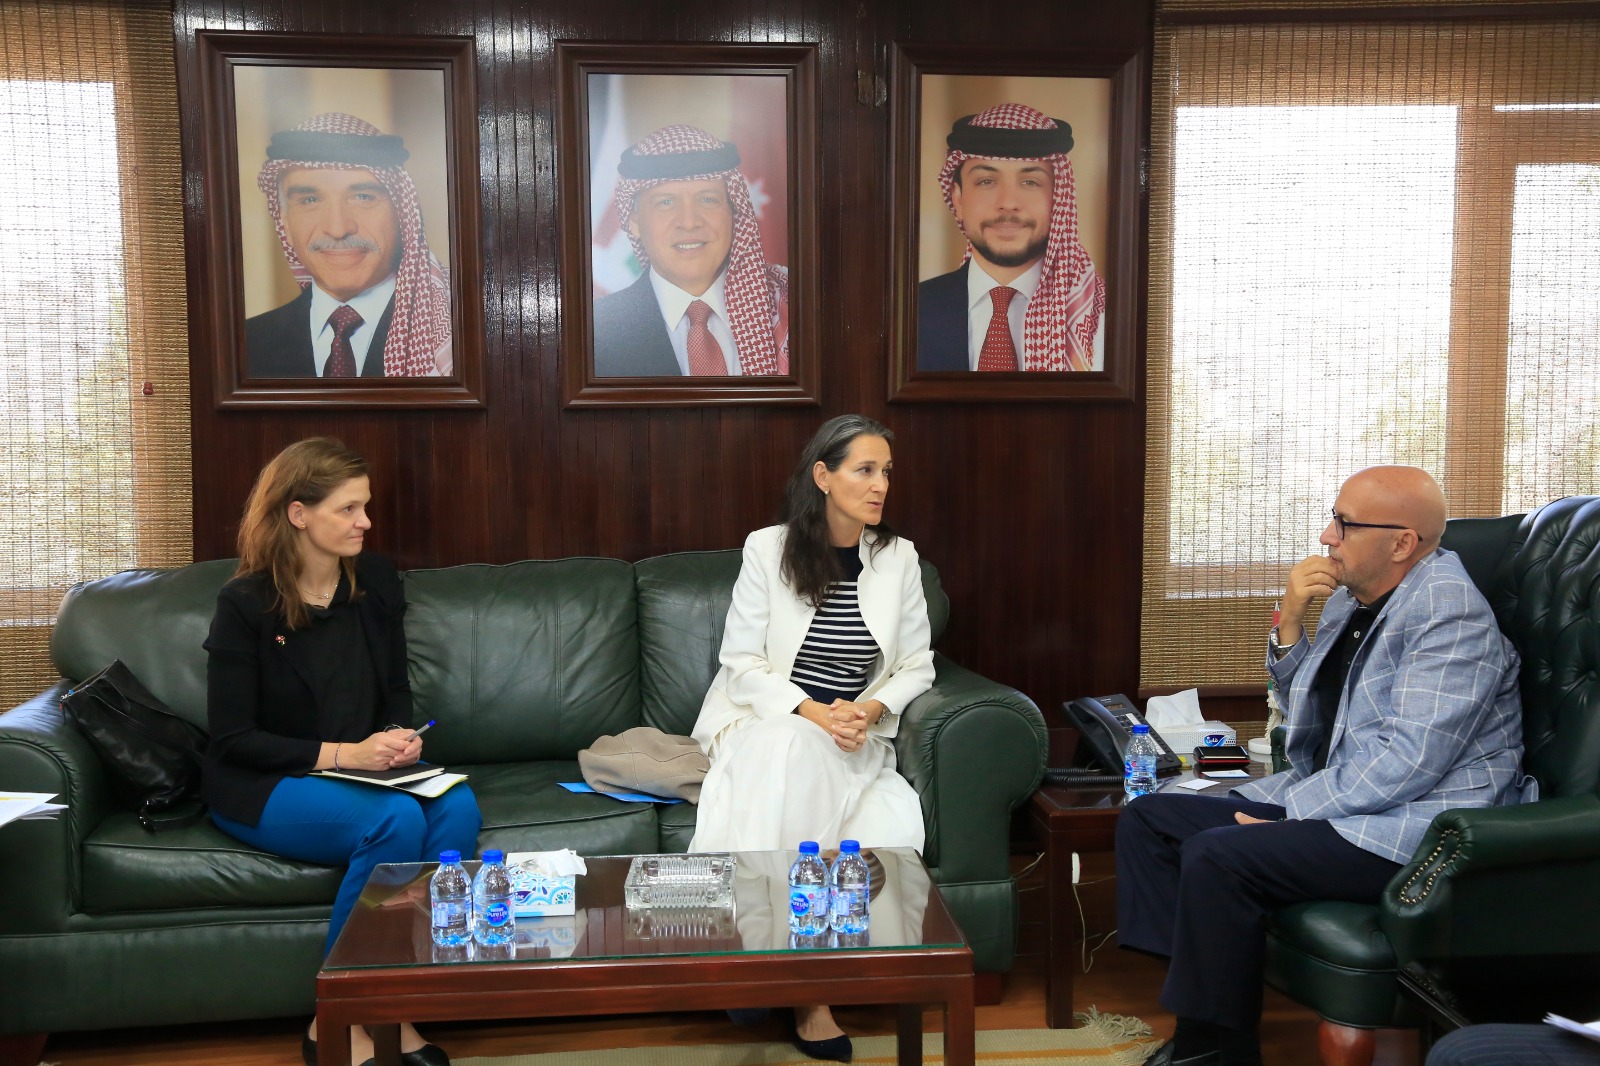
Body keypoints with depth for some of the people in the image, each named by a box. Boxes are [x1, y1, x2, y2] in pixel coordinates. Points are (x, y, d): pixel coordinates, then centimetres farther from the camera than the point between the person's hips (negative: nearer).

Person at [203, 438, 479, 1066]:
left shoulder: (377, 583, 3)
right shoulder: (246, 603, -11)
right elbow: (232, 738, -11)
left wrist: (400, 735, -9)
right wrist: (340, 754, -22)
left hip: (361, 770, 5)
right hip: (260, 786, -5)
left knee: (457, 805, -26)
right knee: (396, 820, -32)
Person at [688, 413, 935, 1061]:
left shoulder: (898, 558, 5)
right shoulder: (768, 549, -3)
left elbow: (917, 665, 9)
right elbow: (740, 662, -4)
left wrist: (873, 707, -12)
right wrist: (811, 712, -18)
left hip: (855, 738, 3)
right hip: (765, 723, -2)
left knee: (895, 835, -28)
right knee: (794, 746, -39)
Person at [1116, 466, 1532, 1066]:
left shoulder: (1448, 611, -15)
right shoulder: (1350, 597, 11)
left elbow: (1410, 761, -23)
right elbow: (1308, 718, 18)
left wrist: (1292, 810, -18)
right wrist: (1290, 623, 2)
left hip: (1409, 827, -10)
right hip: (1323, 799, 10)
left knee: (1214, 856, -29)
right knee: (1146, 820, 3)